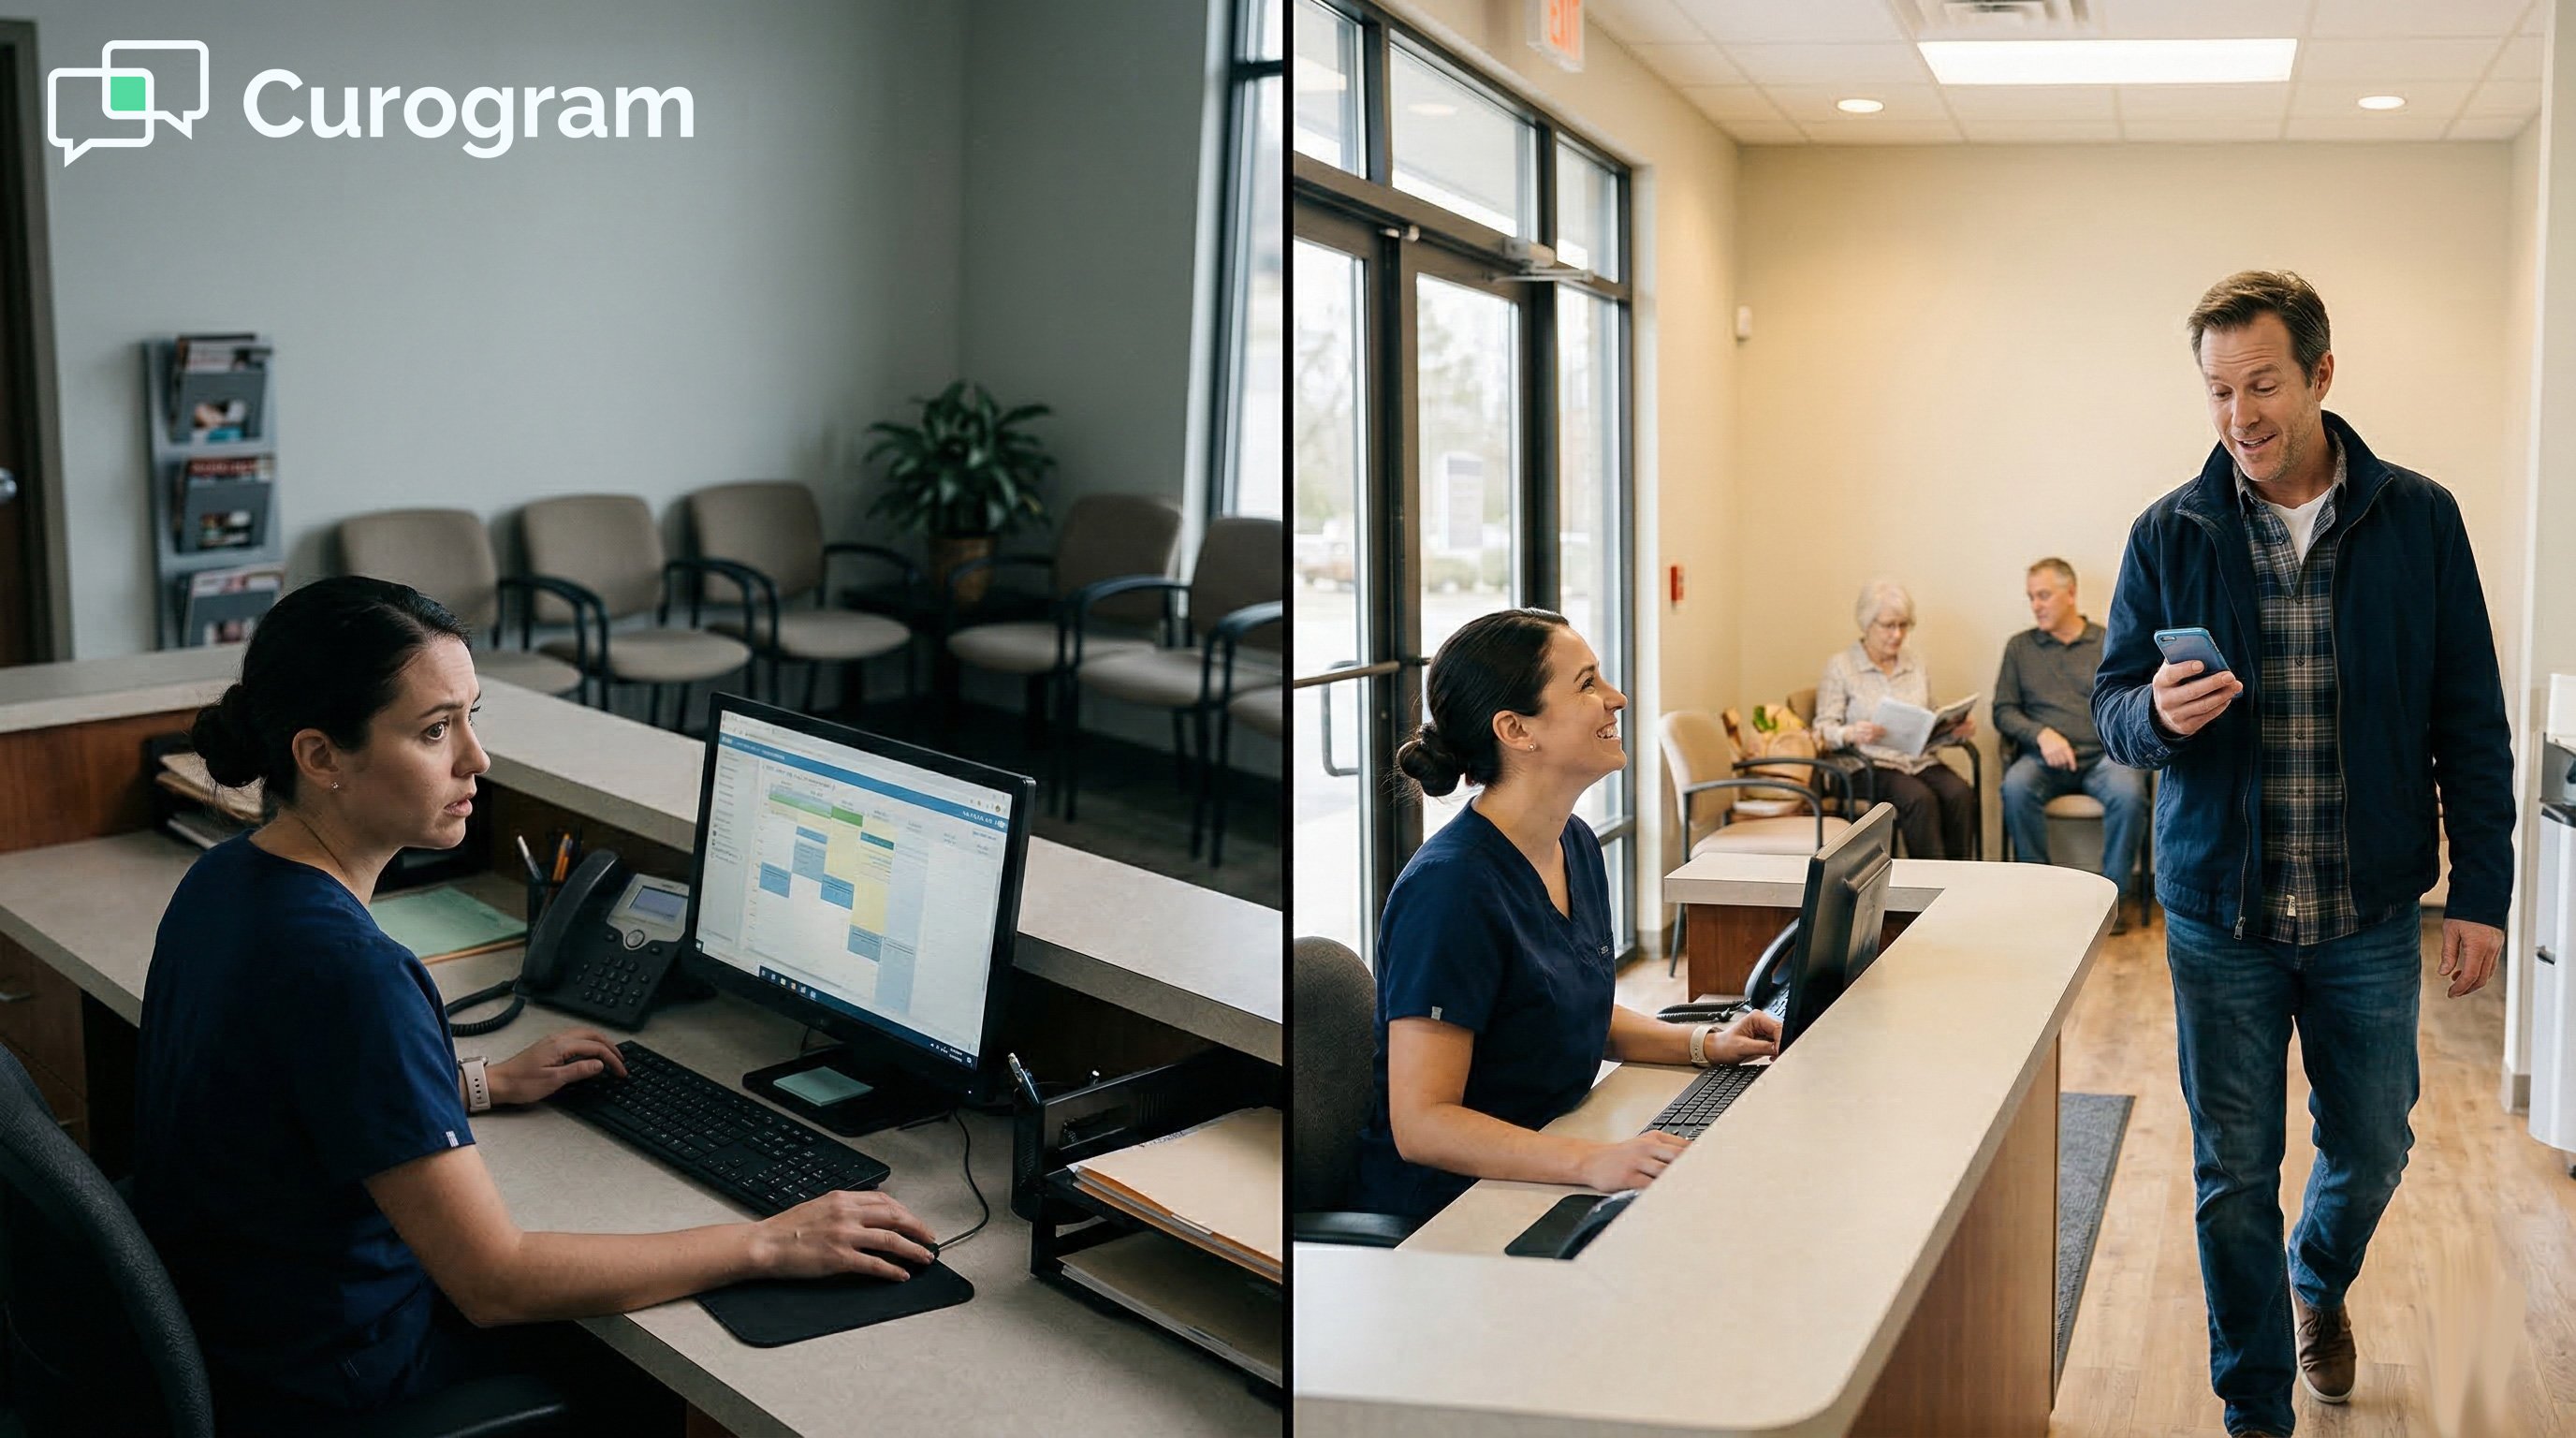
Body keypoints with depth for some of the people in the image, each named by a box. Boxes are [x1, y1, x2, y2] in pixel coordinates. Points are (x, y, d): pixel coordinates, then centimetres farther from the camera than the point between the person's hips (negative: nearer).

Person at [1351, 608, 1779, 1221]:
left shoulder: (1575, 845, 6)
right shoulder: (1450, 887, -23)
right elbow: (1421, 1124, -25)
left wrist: (1703, 1043, 7)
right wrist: (1591, 1161, -35)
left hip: (1541, 1174, 9)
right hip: (1444, 1205, -9)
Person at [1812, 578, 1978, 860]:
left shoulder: (1915, 665, 19)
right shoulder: (1840, 667, 4)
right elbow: (1824, 729, -3)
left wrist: (1957, 730, -1)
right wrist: (1851, 734, -25)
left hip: (1921, 761, 5)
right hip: (1871, 764, -4)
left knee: (1961, 794, -27)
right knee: (1920, 800, -33)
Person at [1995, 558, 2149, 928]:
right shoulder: (2019, 647, 15)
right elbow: (2003, 711, 8)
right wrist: (2041, 734, -10)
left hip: (2102, 755, 0)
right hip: (2045, 758, 0)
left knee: (2129, 792, -33)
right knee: (2016, 786, -33)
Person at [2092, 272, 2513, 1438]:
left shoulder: (2418, 520, -2)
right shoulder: (2169, 534, -3)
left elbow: (2470, 720, 1)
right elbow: (2111, 705, 1)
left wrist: (2481, 892, -1)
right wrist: (2156, 715, -23)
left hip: (2369, 914, 1)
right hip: (2219, 914, 0)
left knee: (2371, 1147, 16)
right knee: (2234, 1174, 7)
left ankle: (2319, 1282, 49)